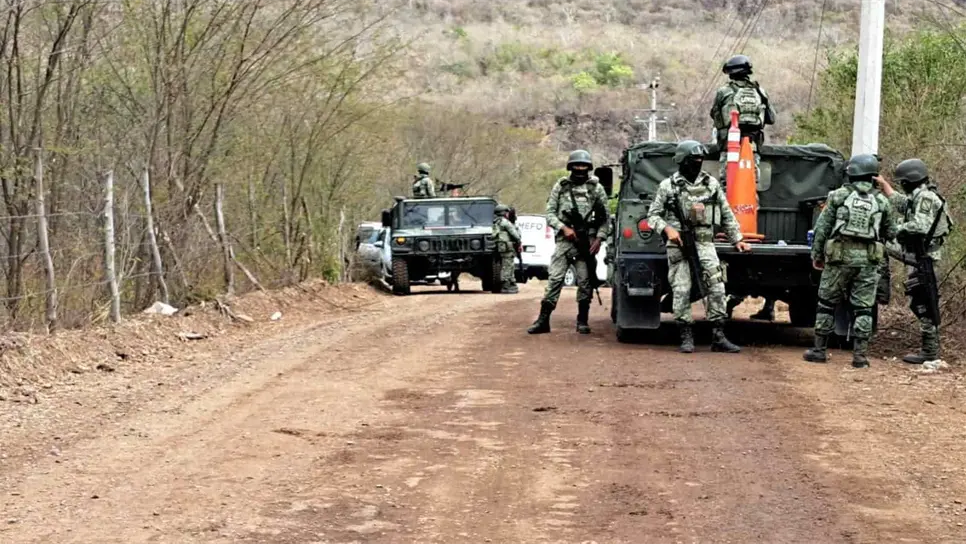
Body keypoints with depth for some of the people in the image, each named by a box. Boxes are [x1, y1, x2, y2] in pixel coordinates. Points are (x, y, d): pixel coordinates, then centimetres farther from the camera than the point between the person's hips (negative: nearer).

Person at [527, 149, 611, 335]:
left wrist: (599, 238, -5)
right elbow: (550, 213, 6)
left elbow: (606, 217, 7)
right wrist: (564, 228, -9)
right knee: (554, 279, -6)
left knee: (585, 281, 1)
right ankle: (543, 320, -5)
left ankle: (582, 320, 11)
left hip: (587, 242, 0)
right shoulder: (560, 187, 8)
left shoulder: (596, 188, 7)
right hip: (564, 240, 0)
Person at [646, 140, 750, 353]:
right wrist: (667, 229, -13)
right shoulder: (668, 186, 3)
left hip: (704, 243, 2)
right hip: (678, 246, -2)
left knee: (717, 287, -9)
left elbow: (727, 215, 16)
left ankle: (719, 337, -4)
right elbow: (653, 215, 5)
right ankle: (686, 337, 5)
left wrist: (737, 239, 13)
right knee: (681, 291, -4)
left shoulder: (712, 184, 10)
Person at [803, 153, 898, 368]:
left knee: (826, 304, 10)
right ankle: (860, 355, 1)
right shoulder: (881, 201, 6)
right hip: (868, 260, 2)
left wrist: (817, 255, 8)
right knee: (863, 308, 6)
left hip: (840, 256, -1)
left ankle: (819, 350, 13)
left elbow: (822, 228, 0)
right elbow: (890, 233, 13)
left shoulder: (838, 195, 0)